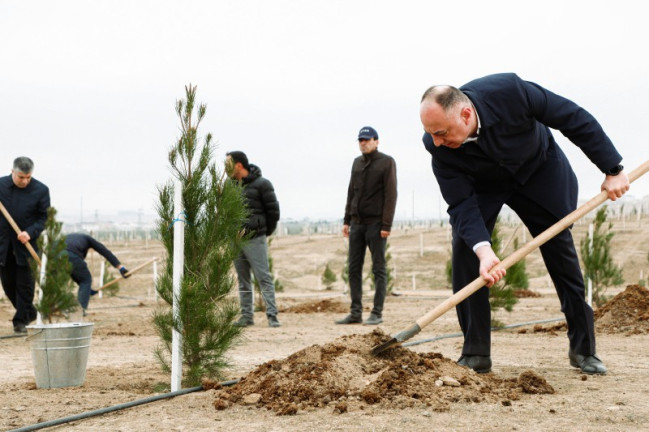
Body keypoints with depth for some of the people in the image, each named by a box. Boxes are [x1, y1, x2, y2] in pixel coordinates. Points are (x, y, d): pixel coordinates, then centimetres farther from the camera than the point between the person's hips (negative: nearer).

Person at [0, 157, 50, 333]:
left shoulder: (40, 190, -8)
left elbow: (44, 218, -4)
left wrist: (30, 233, -19)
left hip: (26, 244, -3)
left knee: (25, 284, 0)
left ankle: (21, 320, 11)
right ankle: (29, 312, 28)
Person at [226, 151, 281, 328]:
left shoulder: (261, 184, -5)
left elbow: (273, 211, -2)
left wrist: (265, 232, 3)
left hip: (254, 240, -6)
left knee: (264, 278, -7)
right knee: (243, 280, 8)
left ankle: (272, 315, -9)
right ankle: (246, 316, 12)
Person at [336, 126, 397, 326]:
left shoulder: (386, 162, -4)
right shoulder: (357, 163, 15)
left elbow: (391, 195, -9)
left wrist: (386, 225, -15)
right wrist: (346, 220, 12)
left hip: (375, 223, -6)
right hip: (357, 223, 7)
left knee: (379, 269, -2)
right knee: (354, 268, 5)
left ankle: (377, 313, 0)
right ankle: (356, 313, 9)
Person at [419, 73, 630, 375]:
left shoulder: (509, 91, -39)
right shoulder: (438, 147, -31)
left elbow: (575, 120, -26)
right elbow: (461, 204, -28)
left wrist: (612, 170, -21)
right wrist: (483, 250, -45)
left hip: (539, 168, -1)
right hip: (481, 185, 1)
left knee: (562, 250, -1)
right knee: (464, 249, -17)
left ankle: (583, 349, 12)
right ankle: (475, 355, -8)